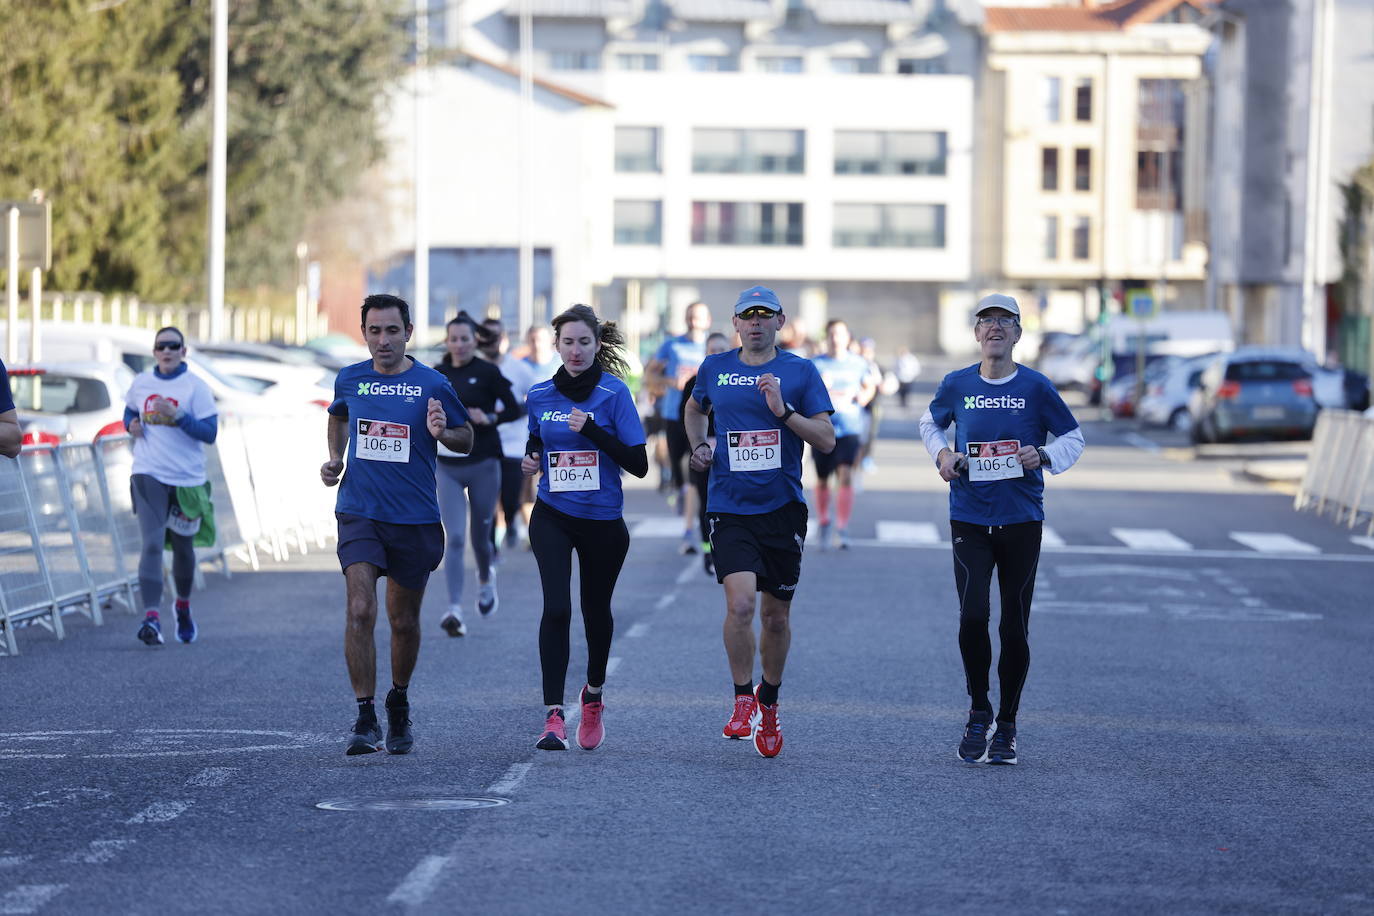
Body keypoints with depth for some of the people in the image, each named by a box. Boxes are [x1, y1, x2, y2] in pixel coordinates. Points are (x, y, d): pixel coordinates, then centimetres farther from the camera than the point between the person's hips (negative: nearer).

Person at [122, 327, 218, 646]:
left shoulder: (195, 387, -5)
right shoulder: (141, 382, 5)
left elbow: (210, 432, -10)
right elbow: (130, 410, 25)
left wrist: (177, 416, -22)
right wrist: (131, 424, 2)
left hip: (187, 478, 0)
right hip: (149, 475, 1)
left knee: (183, 548, 14)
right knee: (152, 544, -15)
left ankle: (183, 607, 40)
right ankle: (151, 617, -23)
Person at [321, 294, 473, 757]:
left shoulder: (433, 385, -4)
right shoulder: (349, 380, 4)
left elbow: (467, 439, 5)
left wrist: (442, 432, -17)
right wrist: (335, 457, 9)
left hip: (414, 520, 0)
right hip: (359, 513, 0)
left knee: (404, 622, 11)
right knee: (360, 610, -17)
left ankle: (399, 703, 35)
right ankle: (365, 720, -14)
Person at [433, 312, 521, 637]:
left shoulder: (488, 373, -4)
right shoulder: (436, 375, 5)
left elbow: (514, 409, -1)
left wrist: (490, 418, -17)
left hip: (483, 464, -1)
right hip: (448, 467, 2)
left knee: (480, 535, 12)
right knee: (454, 538, -11)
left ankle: (485, 579, 45)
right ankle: (455, 610, -15)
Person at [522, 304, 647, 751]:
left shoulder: (614, 392, -9)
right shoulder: (539, 396, 1)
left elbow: (639, 464, -13)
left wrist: (592, 430, -23)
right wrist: (531, 461, -1)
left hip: (603, 521, -1)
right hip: (553, 517, 1)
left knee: (596, 610, 15)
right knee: (556, 608, -17)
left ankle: (594, 694, 43)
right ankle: (553, 716, -18)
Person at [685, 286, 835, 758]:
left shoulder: (800, 372, 0)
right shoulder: (714, 368, 6)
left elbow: (827, 439, -4)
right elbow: (695, 408, 28)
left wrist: (784, 410, -17)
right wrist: (698, 446, 10)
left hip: (782, 507, 0)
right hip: (730, 507, 0)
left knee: (776, 613, 9)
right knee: (740, 603, -18)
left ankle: (768, 702, 30)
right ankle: (743, 702, -4)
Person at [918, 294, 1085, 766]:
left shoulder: (1036, 387, -2)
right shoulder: (957, 385, 3)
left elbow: (1073, 438, 7)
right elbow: (930, 422, 22)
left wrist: (1044, 455, -13)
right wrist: (941, 453, 2)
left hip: (1021, 519, 0)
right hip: (969, 518, 0)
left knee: (1014, 626, 4)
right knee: (972, 616, -14)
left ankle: (1006, 726, 18)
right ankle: (979, 713, 7)